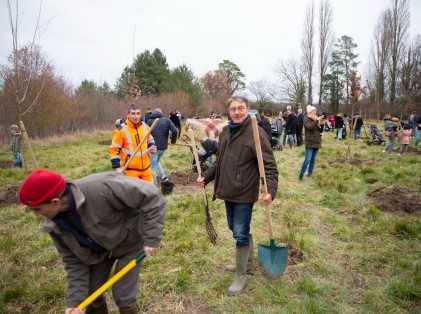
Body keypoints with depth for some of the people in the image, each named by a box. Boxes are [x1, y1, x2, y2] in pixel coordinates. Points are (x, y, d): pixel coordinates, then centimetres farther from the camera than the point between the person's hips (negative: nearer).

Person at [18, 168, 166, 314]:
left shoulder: (100, 188, -42)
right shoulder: (54, 224, -18)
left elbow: (150, 195, -37)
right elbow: (73, 260, -7)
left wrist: (151, 239, -32)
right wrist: (75, 300, -14)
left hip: (129, 241, -5)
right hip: (99, 249, 5)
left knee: (123, 296, 0)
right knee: (90, 293, 13)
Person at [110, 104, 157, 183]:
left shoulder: (145, 127, 4)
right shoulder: (121, 130, -11)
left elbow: (150, 140, 22)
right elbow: (114, 149, -8)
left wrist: (152, 147, -2)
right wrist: (117, 167, -13)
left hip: (145, 168, 5)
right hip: (130, 169, -5)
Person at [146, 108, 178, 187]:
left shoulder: (149, 121, 2)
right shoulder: (166, 120, 3)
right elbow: (174, 130, -8)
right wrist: (173, 141, 6)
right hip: (163, 146, 3)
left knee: (152, 166, 7)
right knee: (157, 161, 28)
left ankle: (154, 185, 9)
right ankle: (163, 177, 16)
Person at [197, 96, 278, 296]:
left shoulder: (256, 133, -15)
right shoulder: (225, 132, 8)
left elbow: (269, 165, -18)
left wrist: (270, 190, -30)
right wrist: (206, 177, 16)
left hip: (244, 193, -7)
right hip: (228, 191, 8)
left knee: (240, 234, 0)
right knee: (236, 229, 20)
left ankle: (241, 276, 20)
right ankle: (248, 262, 43)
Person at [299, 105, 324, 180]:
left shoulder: (316, 119, 12)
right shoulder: (306, 119, -4)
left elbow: (321, 131, 12)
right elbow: (310, 127, -23)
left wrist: (322, 124, -5)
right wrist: (317, 120, -27)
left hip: (317, 142, 6)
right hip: (310, 142, -6)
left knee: (313, 159, 10)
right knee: (307, 159, -11)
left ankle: (310, 173, 21)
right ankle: (301, 175, -4)